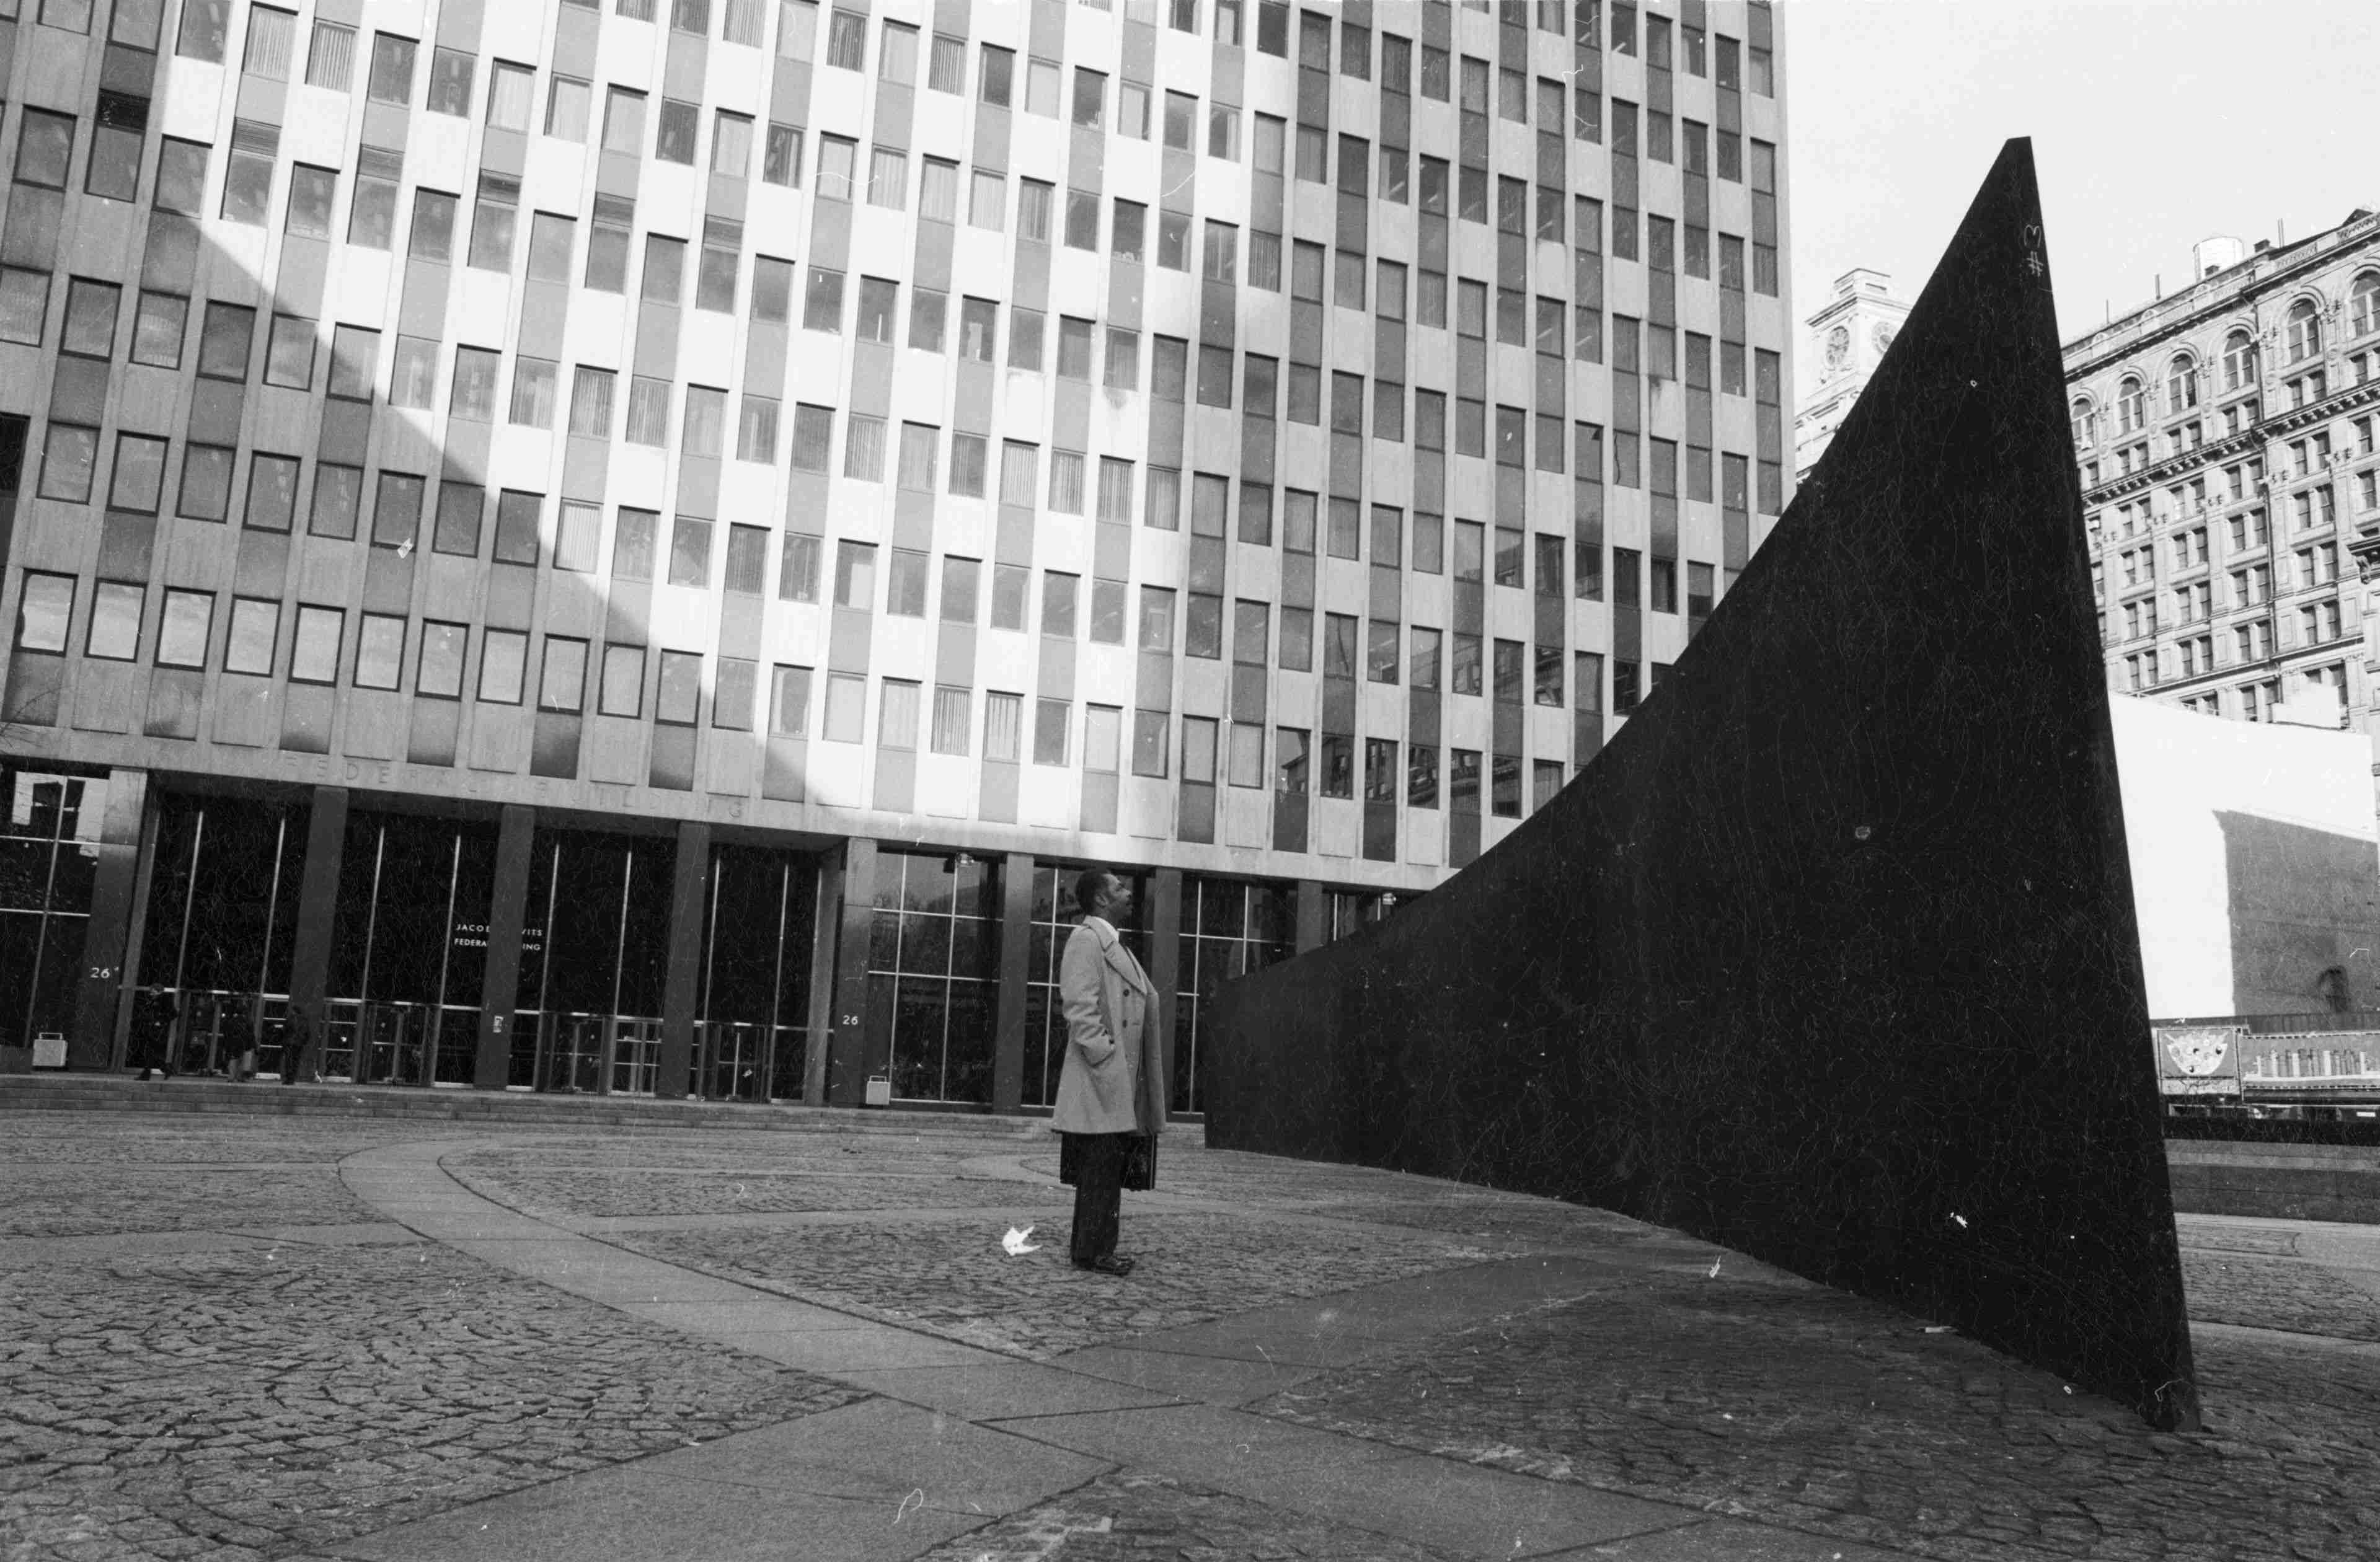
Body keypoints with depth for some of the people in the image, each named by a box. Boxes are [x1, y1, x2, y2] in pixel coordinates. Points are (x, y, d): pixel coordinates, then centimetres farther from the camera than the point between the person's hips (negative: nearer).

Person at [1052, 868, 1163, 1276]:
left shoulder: (1115, 946, 21)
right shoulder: (1085, 940, -9)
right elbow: (1081, 1009, -17)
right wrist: (1106, 1061, -20)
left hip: (1122, 1082, 10)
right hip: (1101, 1080, -10)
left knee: (1109, 1172, 12)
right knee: (1100, 1169, -6)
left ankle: (1096, 1248, 19)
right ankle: (1091, 1253, 0)